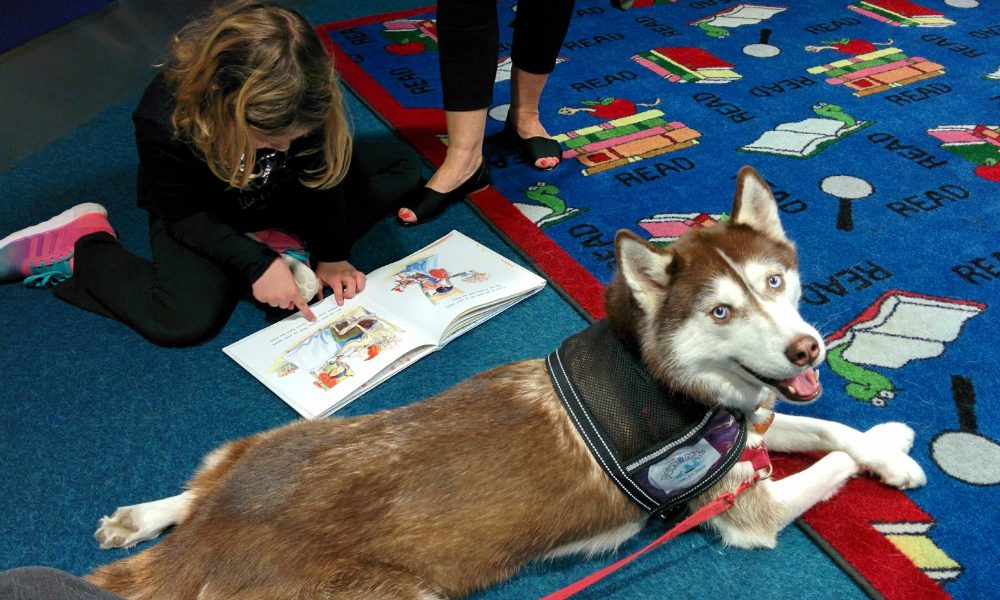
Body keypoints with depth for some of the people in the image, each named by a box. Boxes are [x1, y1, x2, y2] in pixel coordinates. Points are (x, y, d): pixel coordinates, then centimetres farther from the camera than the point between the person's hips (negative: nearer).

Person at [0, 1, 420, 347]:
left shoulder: (304, 91, -31)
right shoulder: (164, 120, -39)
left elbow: (320, 167, -13)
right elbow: (182, 215, -22)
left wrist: (331, 253, -14)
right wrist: (254, 262, -31)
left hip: (283, 190, 5)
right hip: (202, 211, -4)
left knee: (404, 168, -5)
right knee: (185, 322, -28)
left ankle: (280, 237, -10)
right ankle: (79, 244, -1)